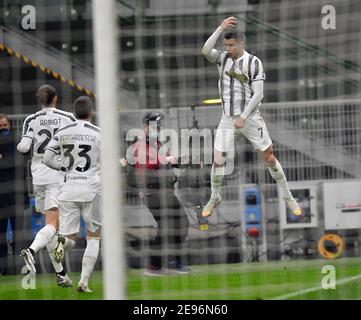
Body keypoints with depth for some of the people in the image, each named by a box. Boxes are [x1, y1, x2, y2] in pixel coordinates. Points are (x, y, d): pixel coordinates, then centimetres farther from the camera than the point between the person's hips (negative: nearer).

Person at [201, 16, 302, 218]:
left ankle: (288, 197, 15)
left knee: (269, 157, 1)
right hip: (228, 118, 2)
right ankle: (214, 199, 20)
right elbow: (205, 51, -21)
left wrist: (243, 117, -19)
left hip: (250, 117, -2)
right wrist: (221, 28, -25)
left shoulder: (254, 62, -10)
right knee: (218, 161, -2)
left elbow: (258, 94, -13)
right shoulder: (222, 58, 0)